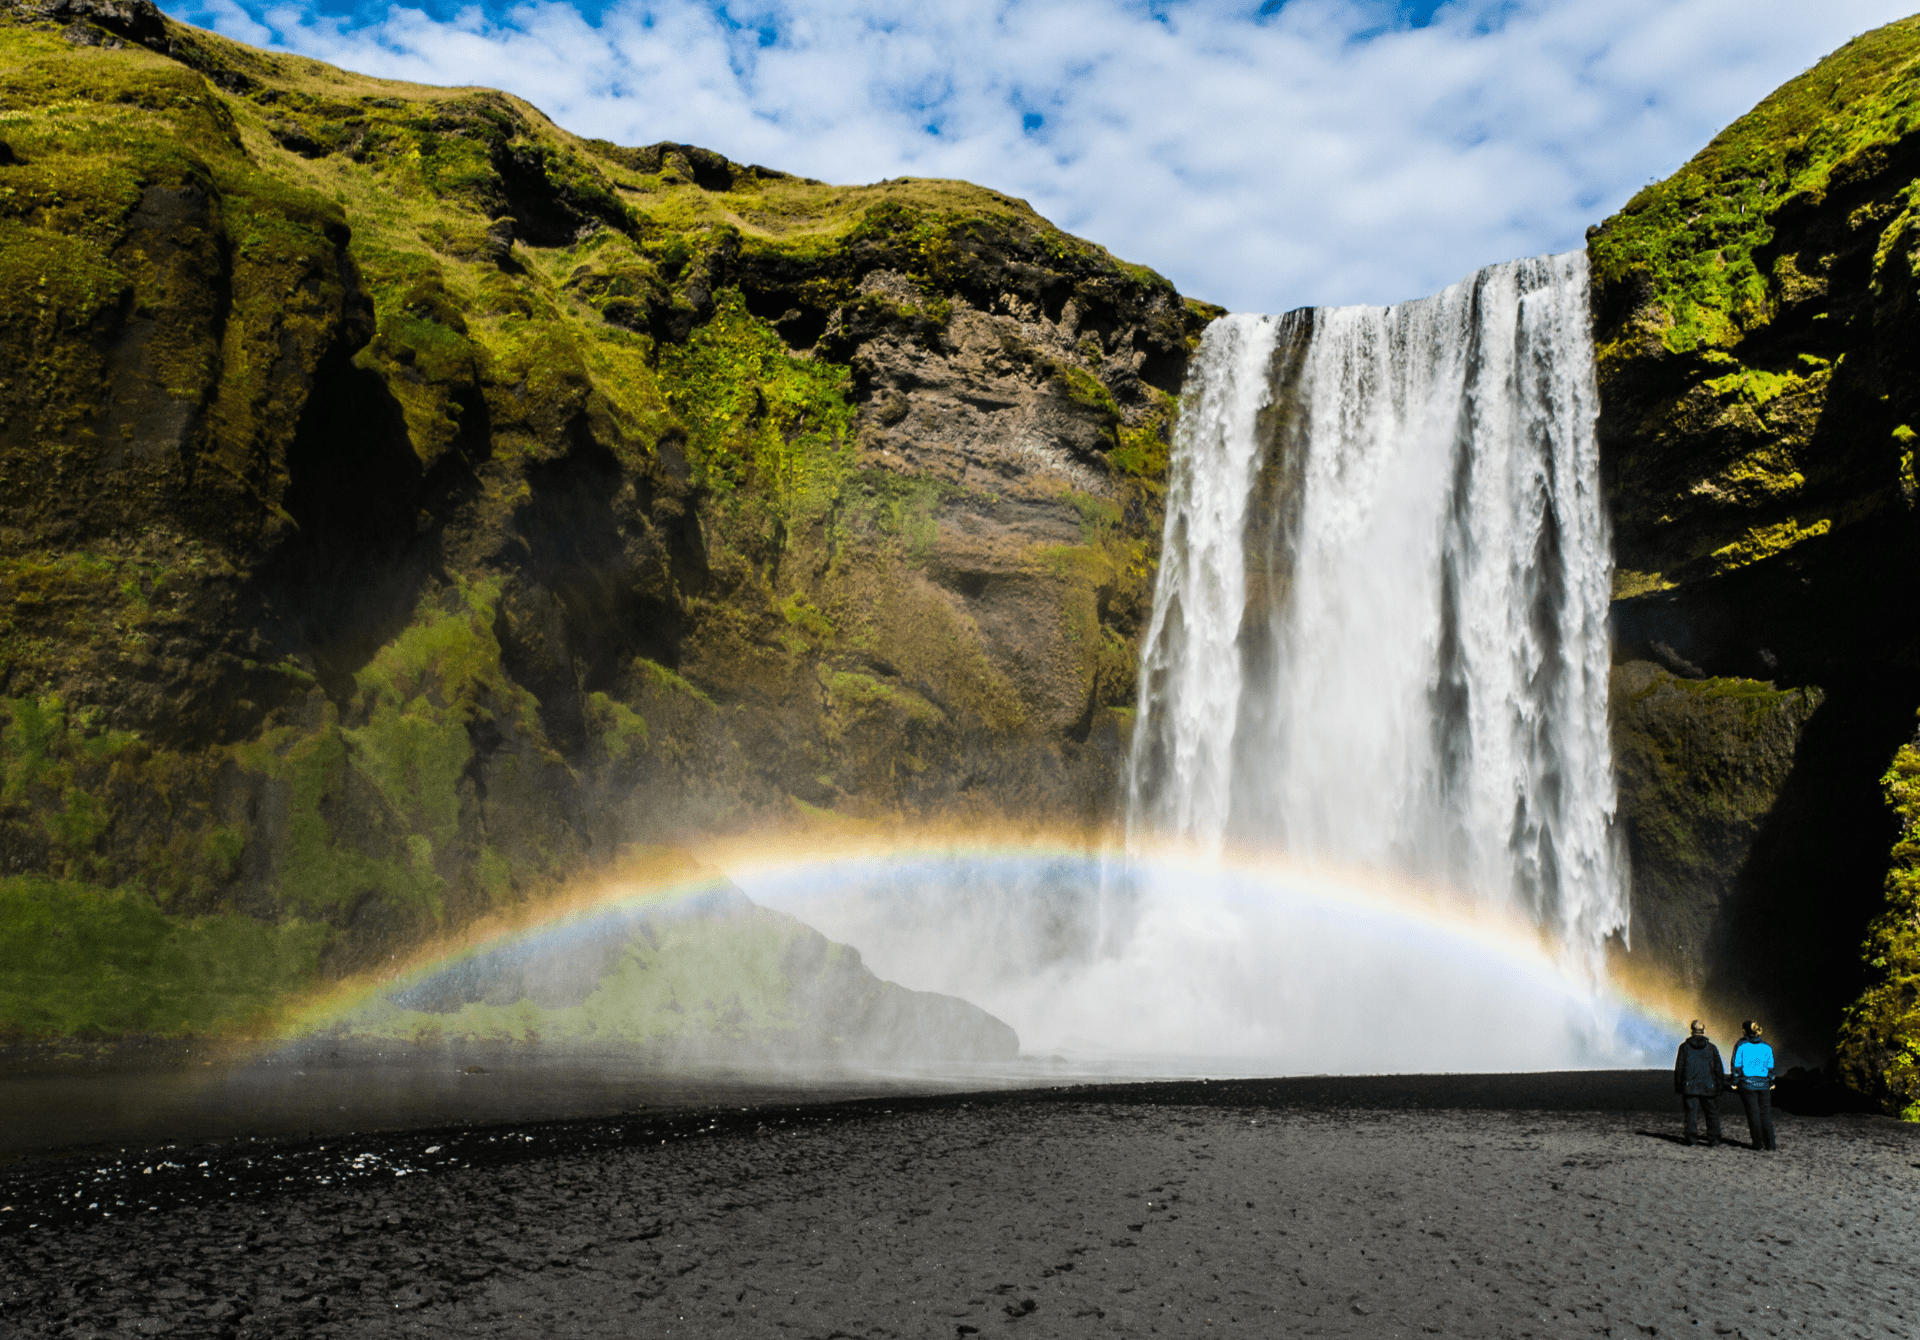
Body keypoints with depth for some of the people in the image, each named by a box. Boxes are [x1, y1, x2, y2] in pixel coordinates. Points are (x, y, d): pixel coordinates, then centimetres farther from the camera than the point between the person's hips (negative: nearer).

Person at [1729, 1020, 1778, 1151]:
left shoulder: (1740, 1046, -5)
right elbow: (1771, 1067, 8)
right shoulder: (1766, 1047, 4)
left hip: (1747, 1084, -2)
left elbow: (1736, 1066, -5)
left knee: (1753, 1113, 3)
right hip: (1763, 1084, 2)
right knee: (1766, 1114, 8)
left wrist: (1735, 1083, 1)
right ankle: (1770, 1143, 7)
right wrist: (1771, 1083, 17)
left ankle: (1758, 1143, 5)